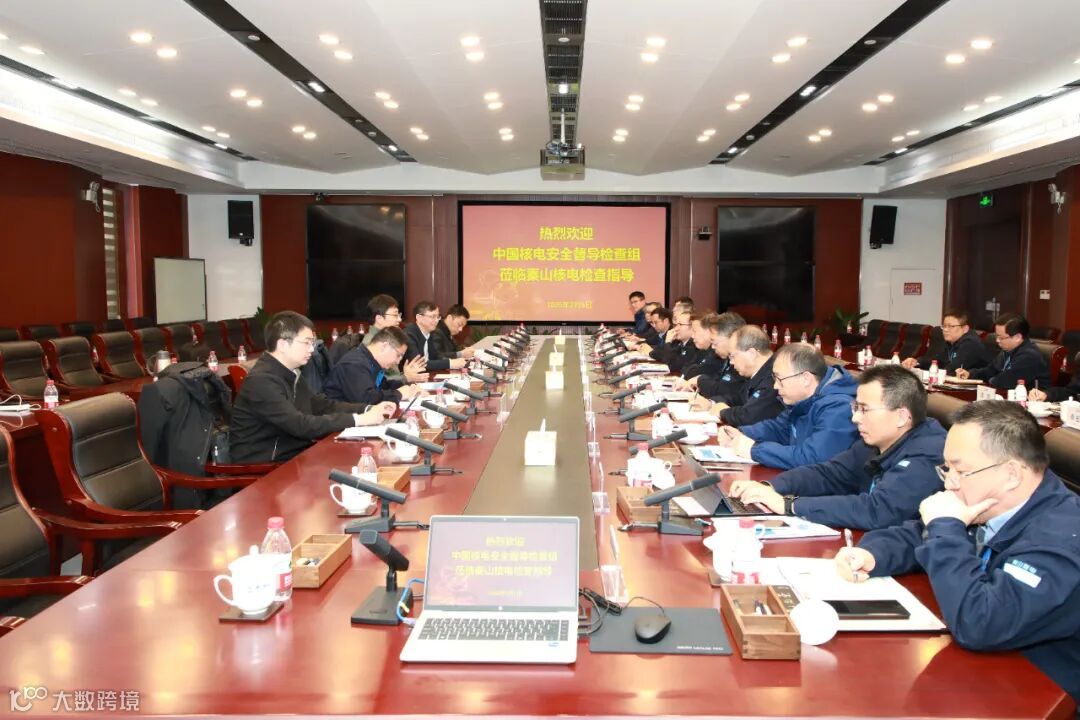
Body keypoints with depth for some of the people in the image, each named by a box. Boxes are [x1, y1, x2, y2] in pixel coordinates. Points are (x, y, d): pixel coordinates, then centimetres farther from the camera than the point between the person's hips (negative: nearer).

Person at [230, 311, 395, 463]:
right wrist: (358, 419, -23)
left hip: (292, 454, 8)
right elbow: (301, 425, -25)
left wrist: (368, 409, -3)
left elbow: (322, 405, 11)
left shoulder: (289, 374, 9)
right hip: (263, 466, -8)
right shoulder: (261, 380, -19)